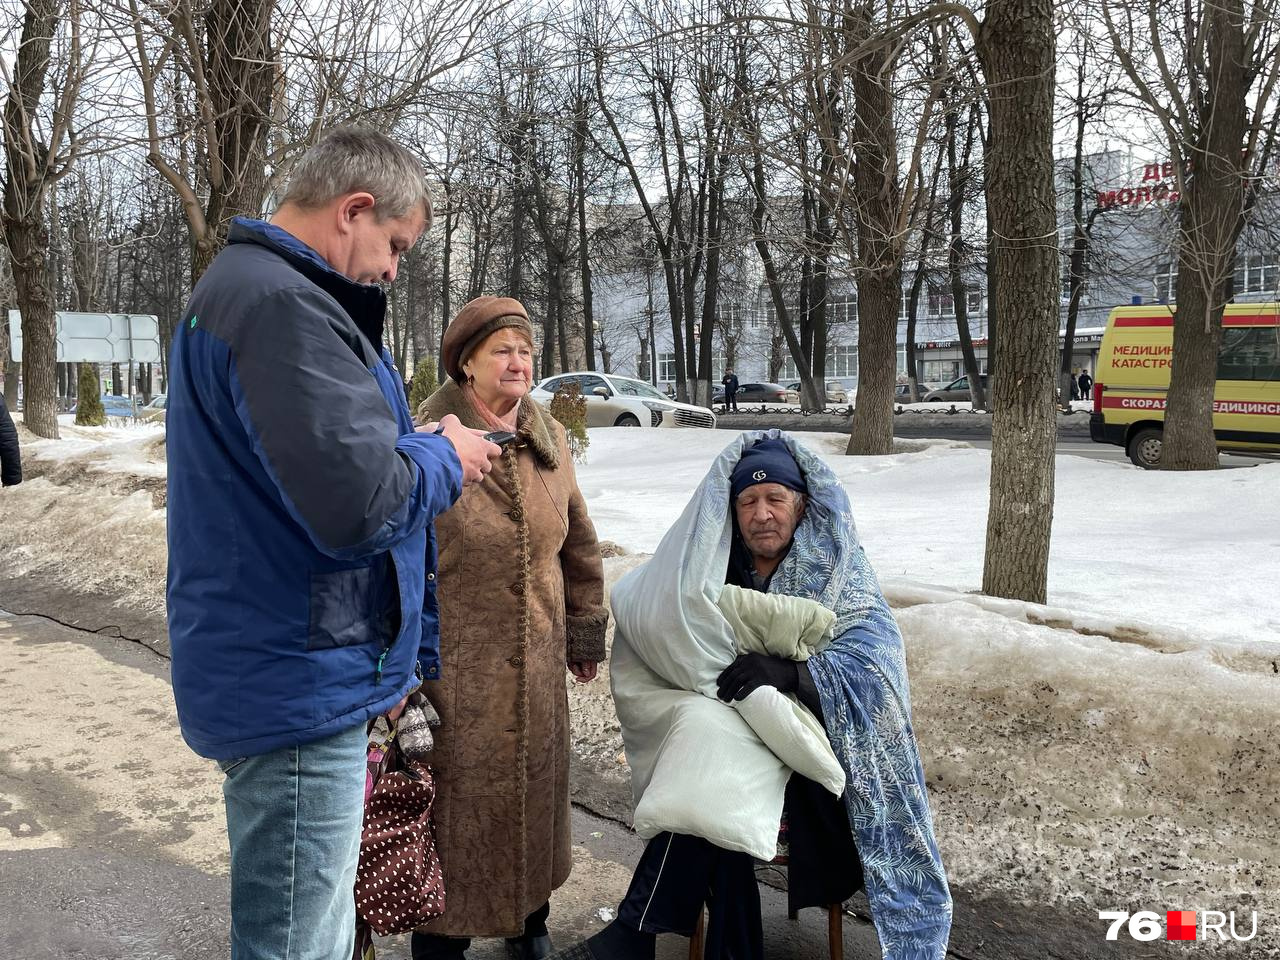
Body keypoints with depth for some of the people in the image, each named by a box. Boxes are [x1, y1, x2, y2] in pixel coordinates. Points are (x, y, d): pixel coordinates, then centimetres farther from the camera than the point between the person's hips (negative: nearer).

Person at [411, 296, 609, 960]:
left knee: (535, 788, 18)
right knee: (459, 799, 6)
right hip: (455, 664, -5)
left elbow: (578, 542, 13)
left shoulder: (549, 440, 4)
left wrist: (585, 631, 17)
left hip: (536, 663, 5)